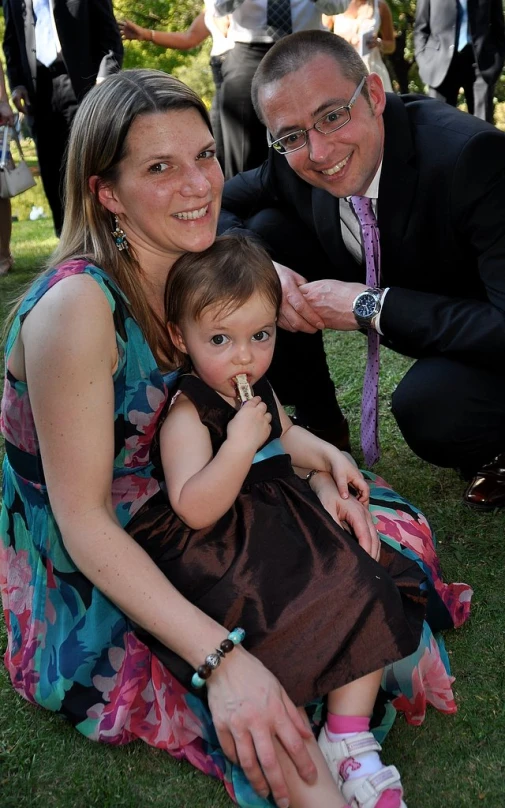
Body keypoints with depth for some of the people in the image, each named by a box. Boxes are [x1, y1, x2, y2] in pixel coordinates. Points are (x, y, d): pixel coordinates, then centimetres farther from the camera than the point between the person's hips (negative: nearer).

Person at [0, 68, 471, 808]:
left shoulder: (201, 269, -3)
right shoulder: (78, 308, -29)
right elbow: (84, 524, -27)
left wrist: (316, 470, -11)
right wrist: (223, 658, -35)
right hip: (90, 588, -8)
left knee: (387, 530, 5)